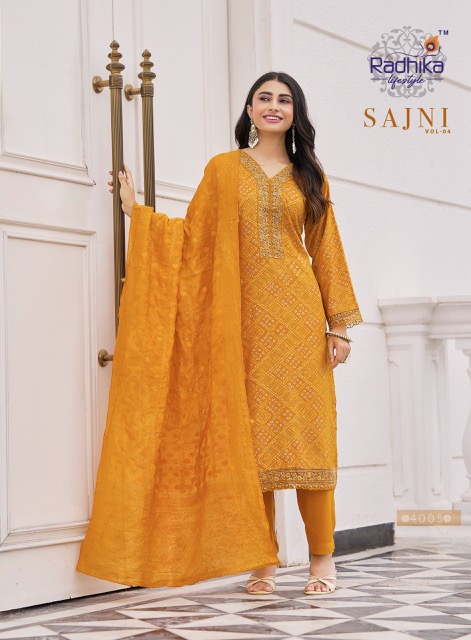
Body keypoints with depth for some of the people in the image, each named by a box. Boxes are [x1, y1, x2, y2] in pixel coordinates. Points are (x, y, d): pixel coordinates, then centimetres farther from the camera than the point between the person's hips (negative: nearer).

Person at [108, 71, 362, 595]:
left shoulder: (309, 176, 14)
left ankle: (322, 556, 4)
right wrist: (136, 210, 0)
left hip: (299, 308, 0)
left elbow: (325, 251, 10)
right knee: (255, 430, -2)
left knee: (308, 425, -4)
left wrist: (340, 325, 5)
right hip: (247, 312, 0)